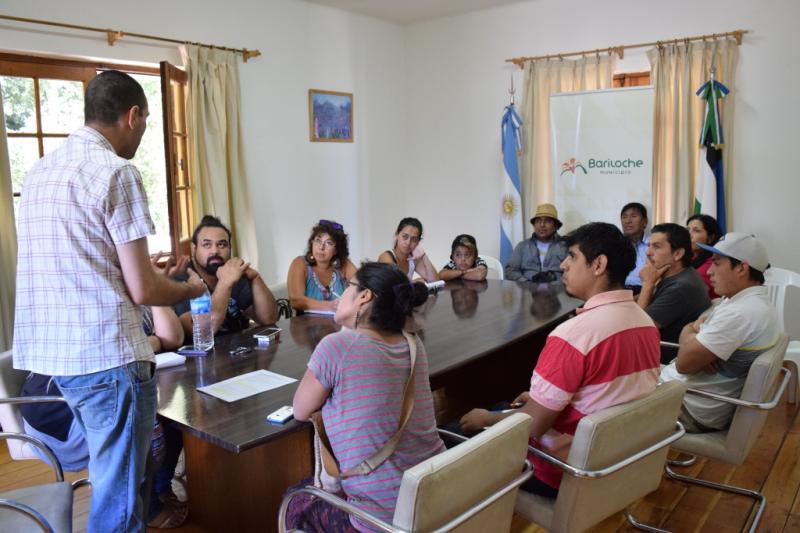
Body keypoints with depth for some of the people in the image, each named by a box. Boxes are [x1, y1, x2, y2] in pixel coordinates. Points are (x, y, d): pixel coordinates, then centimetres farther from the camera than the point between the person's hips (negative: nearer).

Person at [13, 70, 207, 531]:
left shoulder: (42, 169, 12)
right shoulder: (117, 172, -13)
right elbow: (142, 290, -13)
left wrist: (147, 270, 26)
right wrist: (189, 289, 6)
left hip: (50, 351, 9)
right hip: (106, 354, -8)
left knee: (112, 475, 24)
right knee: (119, 494, 5)